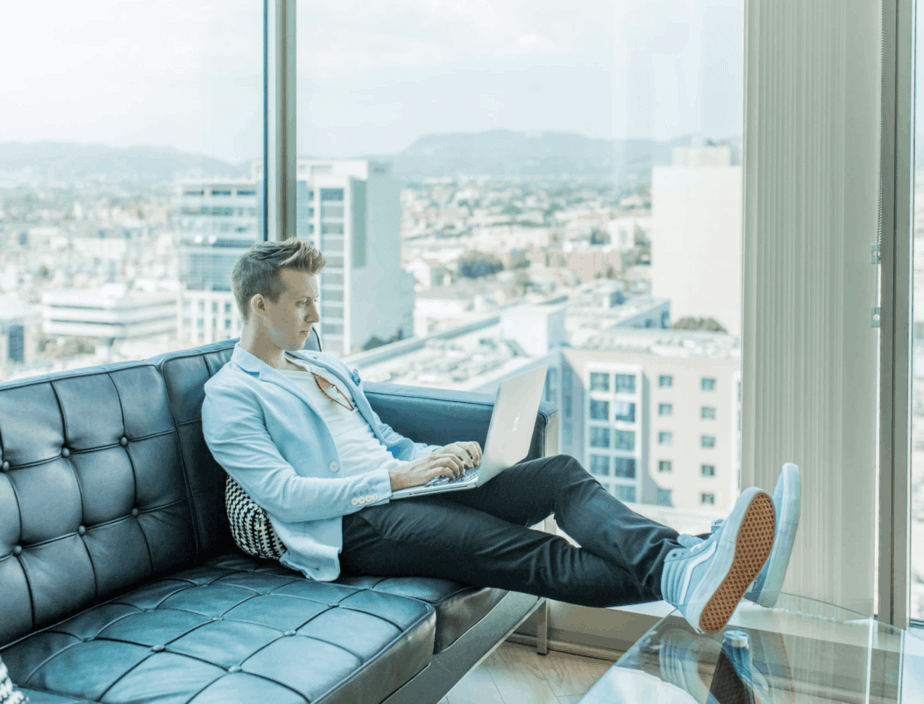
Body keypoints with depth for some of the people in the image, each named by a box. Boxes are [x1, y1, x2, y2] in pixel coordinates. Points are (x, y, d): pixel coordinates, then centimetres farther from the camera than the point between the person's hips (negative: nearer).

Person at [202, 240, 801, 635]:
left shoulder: (327, 368, 24)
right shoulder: (229, 397, -1)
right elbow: (285, 495, -13)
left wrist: (438, 456, 5)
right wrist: (394, 478, -15)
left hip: (401, 487, 8)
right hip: (353, 528, -7)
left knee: (561, 473, -16)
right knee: (523, 552, -29)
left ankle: (684, 560, -38)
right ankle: (675, 581, -46)